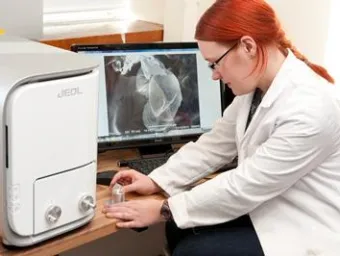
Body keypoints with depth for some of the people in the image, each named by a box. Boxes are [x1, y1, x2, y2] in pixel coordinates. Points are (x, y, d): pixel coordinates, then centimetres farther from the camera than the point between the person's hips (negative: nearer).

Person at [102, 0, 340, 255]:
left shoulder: (309, 110, -31)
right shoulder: (256, 87, -2)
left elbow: (243, 186, -28)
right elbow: (214, 145, 8)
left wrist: (164, 210, -20)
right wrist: (156, 182, 1)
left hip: (308, 232, -8)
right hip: (269, 208, 8)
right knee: (180, 229, 2)